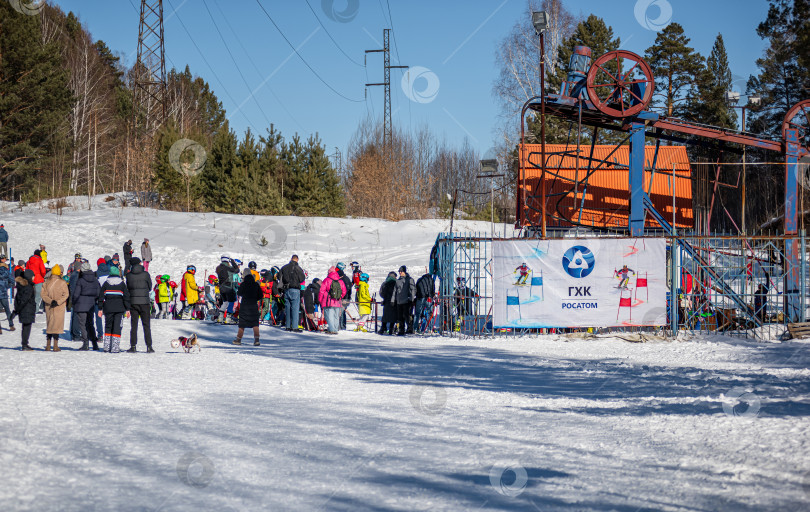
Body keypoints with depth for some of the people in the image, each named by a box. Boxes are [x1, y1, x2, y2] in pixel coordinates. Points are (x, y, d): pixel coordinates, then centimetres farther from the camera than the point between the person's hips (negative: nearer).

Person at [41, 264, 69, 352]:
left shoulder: (46, 282, 2)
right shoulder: (62, 283, -9)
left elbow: (43, 294, -2)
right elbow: (66, 294, -14)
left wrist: (50, 301, -10)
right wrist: (58, 302, -14)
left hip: (49, 307, 4)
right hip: (59, 308, -4)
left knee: (49, 325, 14)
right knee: (57, 325, 0)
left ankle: (48, 345, 19)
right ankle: (55, 346, -4)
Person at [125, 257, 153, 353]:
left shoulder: (129, 275, 0)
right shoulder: (145, 274, -5)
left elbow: (128, 288, 8)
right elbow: (150, 287, 6)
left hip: (133, 302, 1)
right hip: (144, 302, -1)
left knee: (133, 325, 6)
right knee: (146, 325, 3)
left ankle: (133, 346, 3)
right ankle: (149, 347, 0)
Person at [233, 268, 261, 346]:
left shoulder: (243, 284, -9)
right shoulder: (256, 284, 0)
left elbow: (239, 293, 4)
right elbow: (260, 296, 6)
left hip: (244, 305, -2)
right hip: (254, 306, 2)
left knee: (242, 324, 7)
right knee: (255, 323, 3)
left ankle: (238, 340, 16)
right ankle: (256, 339, -9)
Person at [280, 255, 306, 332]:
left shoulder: (284, 268, 7)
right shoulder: (297, 268, -10)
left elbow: (280, 278, 13)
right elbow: (302, 279, -7)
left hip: (286, 290, 5)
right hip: (295, 290, -5)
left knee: (287, 307, 10)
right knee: (295, 308, -4)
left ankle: (288, 326, 12)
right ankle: (295, 327, -8)